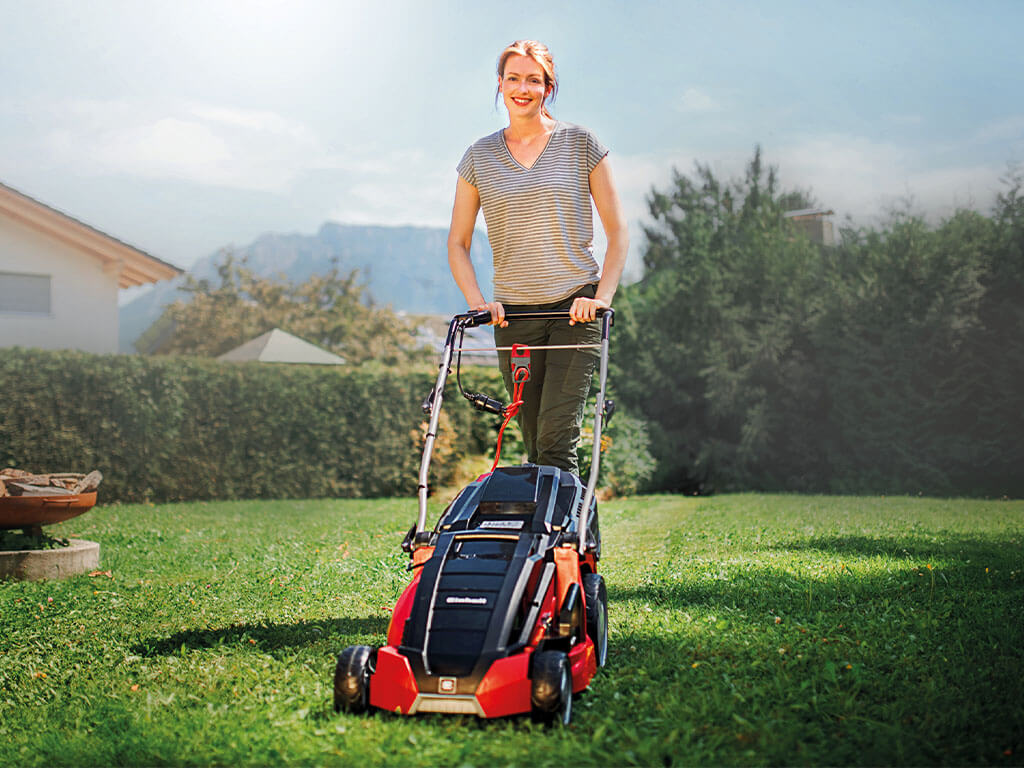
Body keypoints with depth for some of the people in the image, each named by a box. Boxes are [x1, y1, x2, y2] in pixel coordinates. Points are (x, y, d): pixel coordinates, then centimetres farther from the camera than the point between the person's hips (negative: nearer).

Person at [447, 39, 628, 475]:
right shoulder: (480, 157, 9)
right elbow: (458, 242, 13)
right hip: (512, 312, 3)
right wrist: (478, 302, -2)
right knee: (534, 445, 6)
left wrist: (602, 296, -9)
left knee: (557, 443, -13)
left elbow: (617, 232, 3)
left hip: (575, 308, -3)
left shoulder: (580, 144, 3)